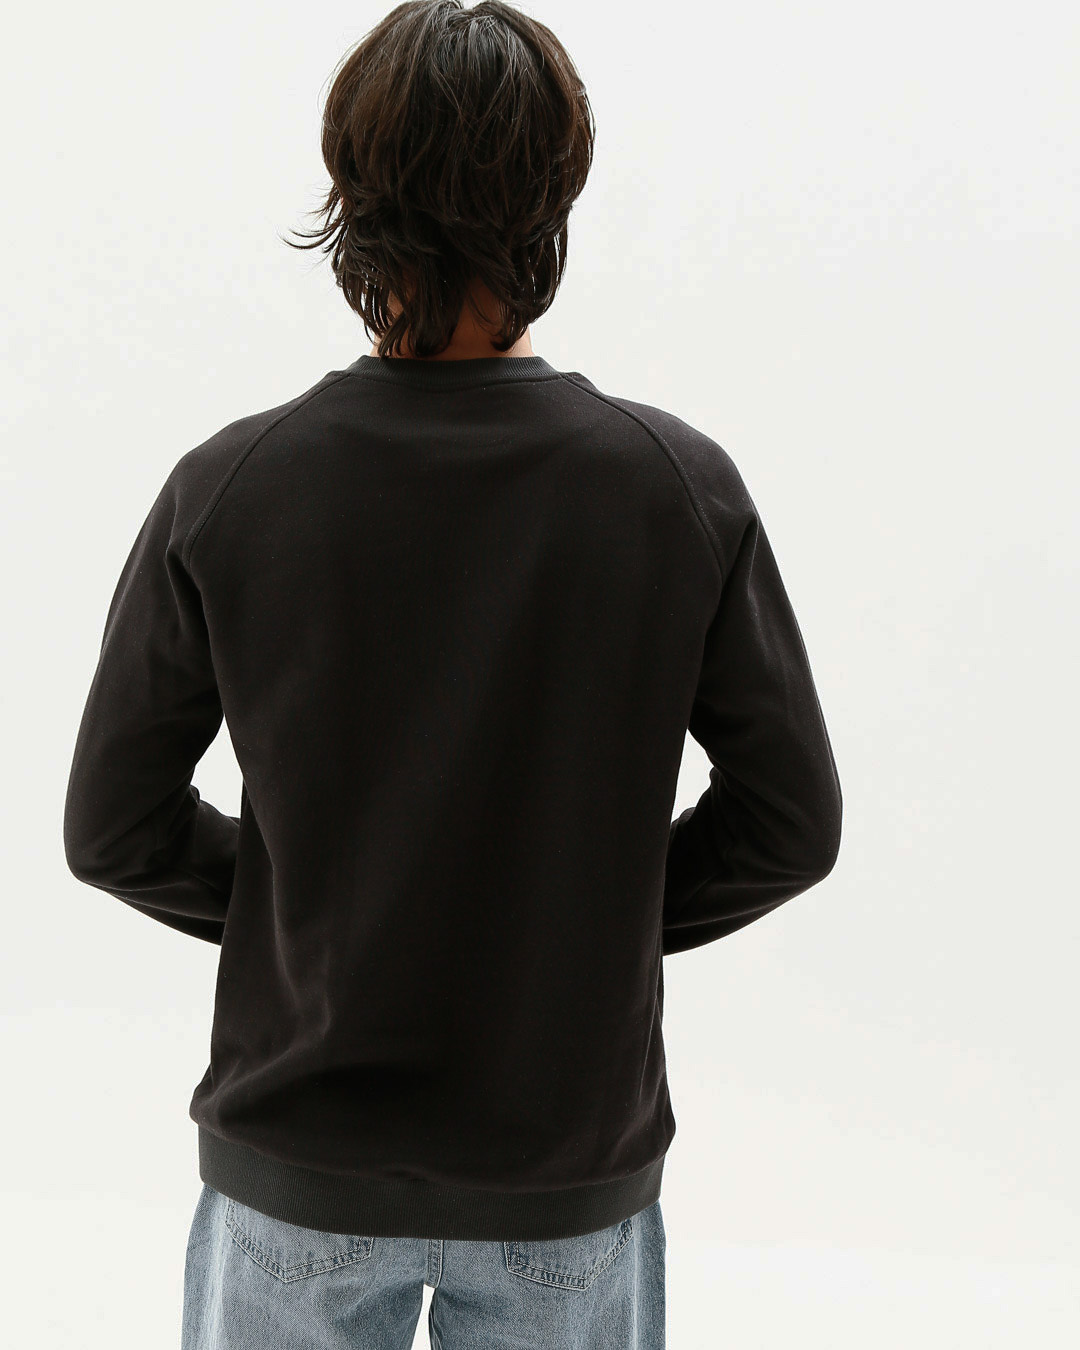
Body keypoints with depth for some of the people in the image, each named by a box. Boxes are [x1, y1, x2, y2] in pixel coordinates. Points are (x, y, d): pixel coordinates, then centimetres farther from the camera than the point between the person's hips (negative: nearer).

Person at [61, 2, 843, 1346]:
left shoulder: (224, 491, -14)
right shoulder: (684, 486, -13)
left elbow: (113, 828, -6)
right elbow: (789, 820, -6)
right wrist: (605, 917, 5)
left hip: (296, 1178, 0)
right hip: (574, 1173, 1)